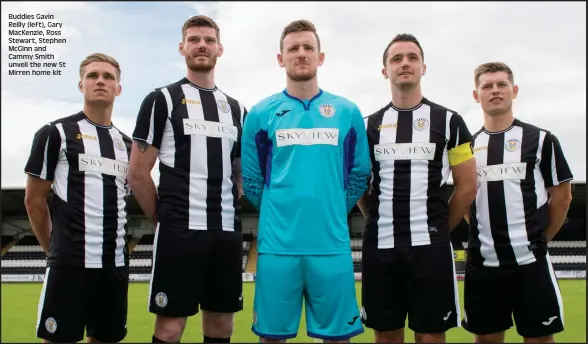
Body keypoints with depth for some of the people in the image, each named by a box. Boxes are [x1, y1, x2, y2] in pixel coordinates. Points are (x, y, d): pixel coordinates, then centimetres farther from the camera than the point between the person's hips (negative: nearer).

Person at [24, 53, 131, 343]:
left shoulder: (126, 144, 15)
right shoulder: (55, 133, -1)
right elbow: (34, 199, 0)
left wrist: (119, 244, 14)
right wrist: (54, 249, 3)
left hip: (116, 262, 5)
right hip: (70, 261, -5)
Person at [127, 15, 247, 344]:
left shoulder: (236, 109, 15)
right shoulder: (162, 99, 0)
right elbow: (138, 173, -2)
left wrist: (229, 211, 10)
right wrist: (164, 217, 1)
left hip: (228, 232, 5)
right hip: (180, 232, -5)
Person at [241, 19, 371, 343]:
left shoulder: (348, 112, 6)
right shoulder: (261, 114, 4)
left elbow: (359, 175, 13)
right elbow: (251, 180, 9)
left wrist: (332, 212, 12)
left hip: (332, 244, 1)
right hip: (278, 244, 0)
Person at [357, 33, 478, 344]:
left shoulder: (448, 121, 3)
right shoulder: (368, 126, 9)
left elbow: (467, 188, 4)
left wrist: (440, 228, 4)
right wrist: (378, 222, 8)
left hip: (429, 245, -2)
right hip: (379, 246, 2)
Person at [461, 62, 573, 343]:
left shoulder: (541, 139, 1)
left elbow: (562, 195, 5)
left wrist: (541, 238, 3)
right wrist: (481, 232, 6)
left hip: (530, 260, -2)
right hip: (481, 263, 3)